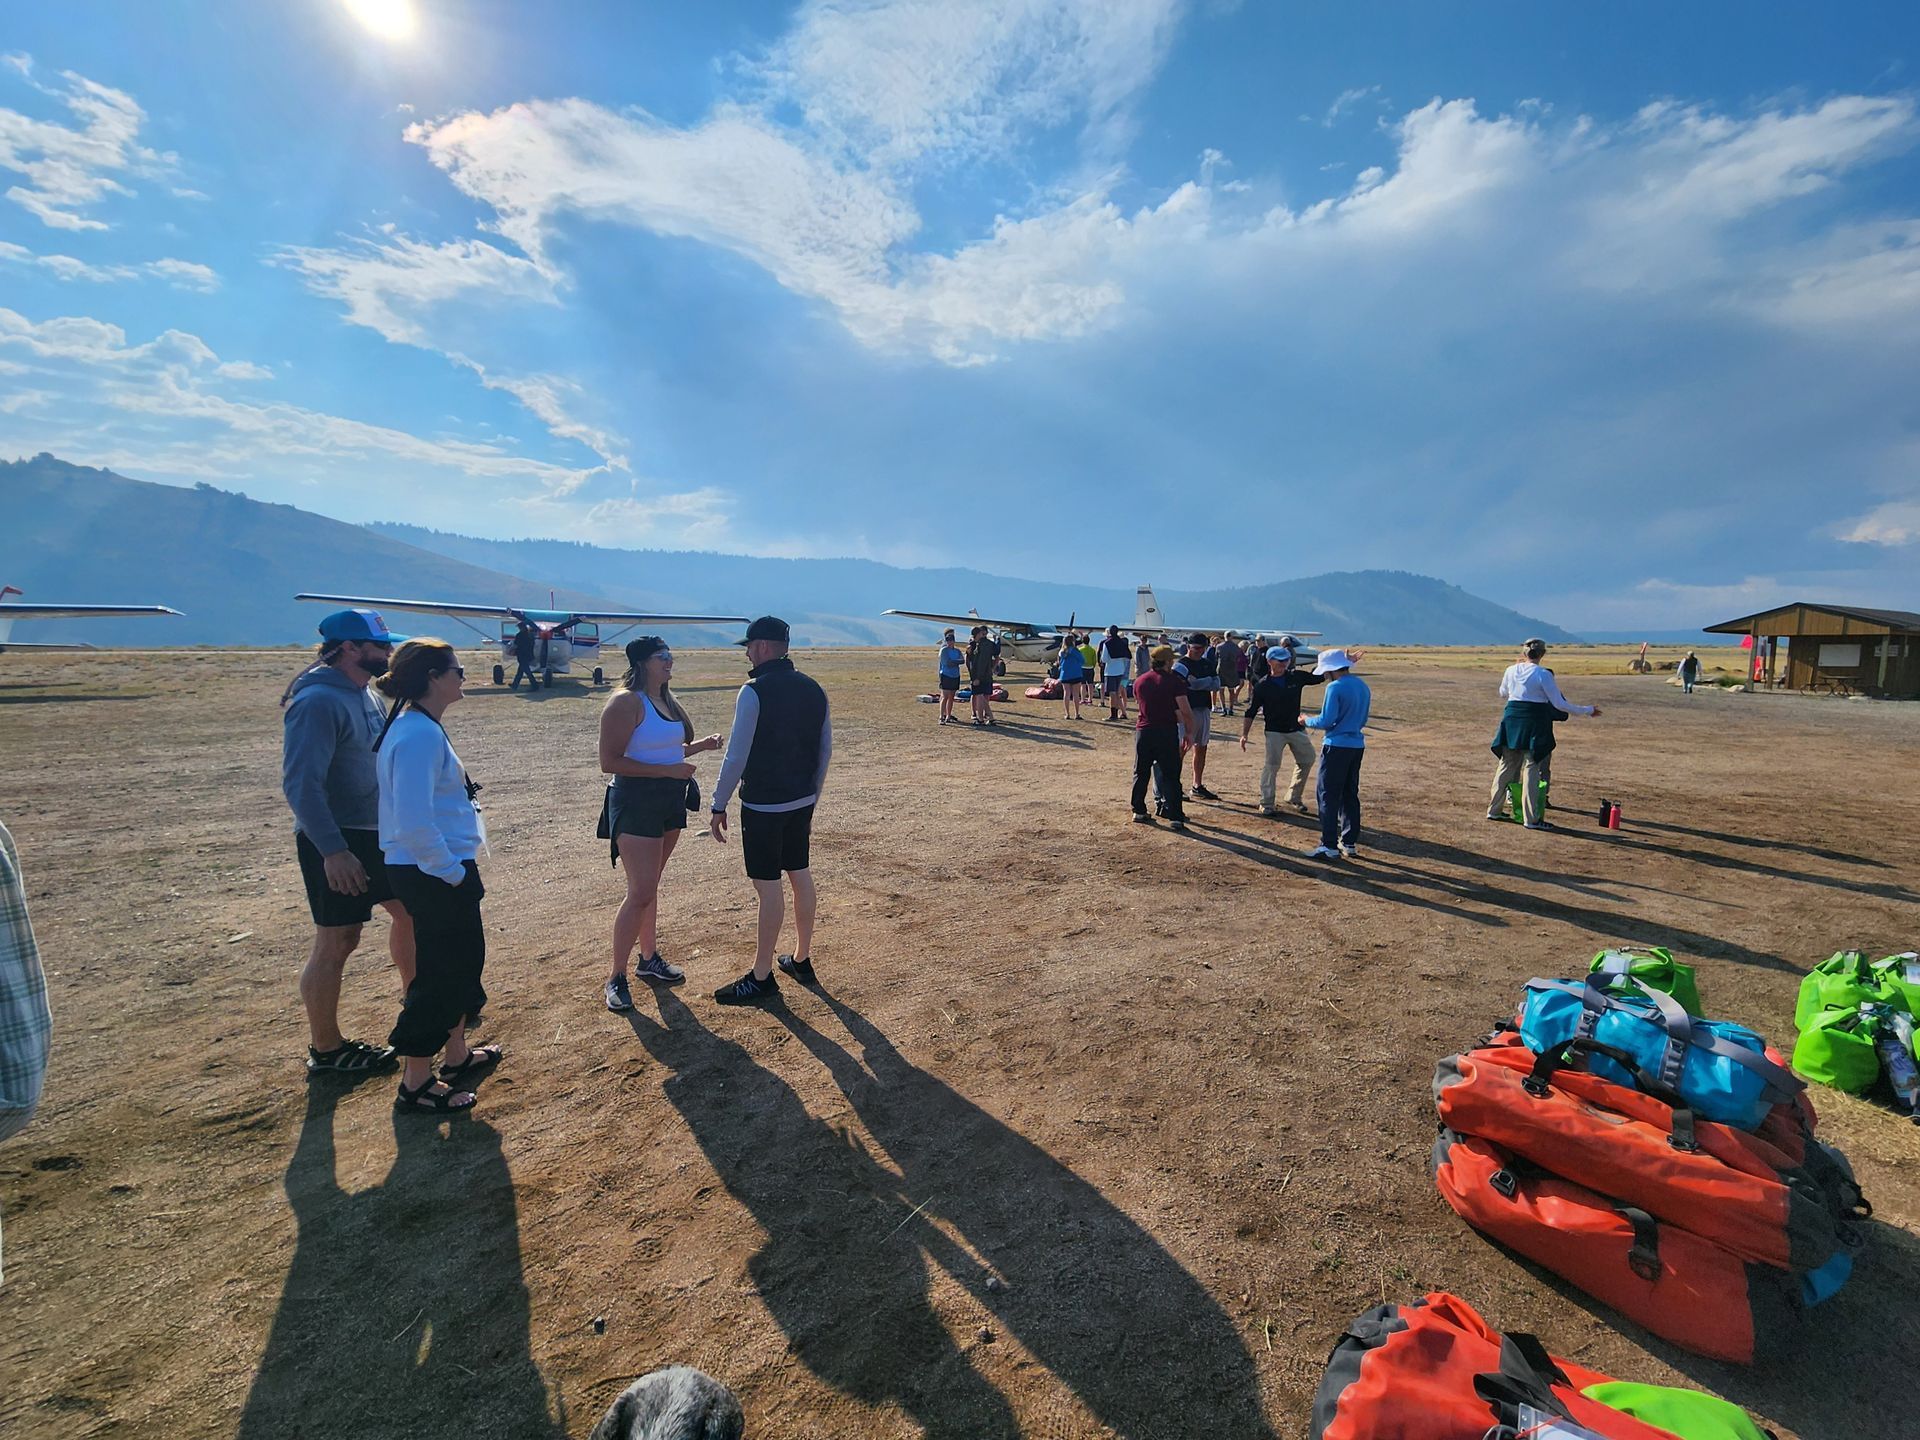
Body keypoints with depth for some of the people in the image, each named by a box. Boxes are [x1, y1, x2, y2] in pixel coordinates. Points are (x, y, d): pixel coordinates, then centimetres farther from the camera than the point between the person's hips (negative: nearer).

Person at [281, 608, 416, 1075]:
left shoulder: (364, 693, 9)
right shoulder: (319, 701, -20)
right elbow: (300, 783, -26)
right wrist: (333, 851, -28)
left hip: (377, 833, 9)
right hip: (336, 844, -9)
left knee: (409, 909, 18)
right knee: (336, 941, 2)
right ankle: (326, 1051, 18)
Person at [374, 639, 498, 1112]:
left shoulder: (421, 727, 10)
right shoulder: (418, 735, -22)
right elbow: (414, 824, -29)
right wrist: (452, 872, -18)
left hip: (440, 873, 10)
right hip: (434, 876, -10)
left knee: (463, 961, 21)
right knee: (440, 973, 3)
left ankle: (457, 1055, 38)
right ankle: (415, 1083, 19)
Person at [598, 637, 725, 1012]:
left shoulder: (666, 700, 11)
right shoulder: (626, 702, -15)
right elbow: (609, 762, -21)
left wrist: (701, 745, 5)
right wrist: (669, 770, -23)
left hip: (670, 800, 8)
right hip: (636, 802, -8)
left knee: (650, 886, 18)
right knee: (641, 893, -8)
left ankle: (649, 958, 32)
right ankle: (615, 979, 7)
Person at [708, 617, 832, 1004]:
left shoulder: (755, 691, -15)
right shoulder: (813, 689, 6)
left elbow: (736, 757, -16)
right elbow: (825, 751, 11)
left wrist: (718, 805, -6)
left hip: (763, 805, -7)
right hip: (802, 801, 7)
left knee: (767, 885, -1)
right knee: (800, 875, 15)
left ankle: (761, 978, 10)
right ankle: (801, 960, 29)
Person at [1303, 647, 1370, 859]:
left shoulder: (1335, 687, -14)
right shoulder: (1363, 686, 10)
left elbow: (1326, 720, -16)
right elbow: (1362, 720, 18)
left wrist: (1308, 721, 1)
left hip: (1337, 746, -8)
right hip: (1357, 745, 8)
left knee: (1329, 796, -1)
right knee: (1350, 795, 15)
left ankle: (1329, 846, -1)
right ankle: (1350, 843, 21)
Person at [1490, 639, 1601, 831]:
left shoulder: (1512, 670, 3)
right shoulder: (1543, 674, -11)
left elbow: (1503, 694, 21)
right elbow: (1559, 704, -8)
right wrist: (1588, 710, 3)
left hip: (1512, 720, 5)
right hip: (1534, 723, -5)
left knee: (1507, 765, 14)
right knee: (1532, 768, 0)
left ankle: (1494, 810, 19)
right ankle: (1531, 818, 2)